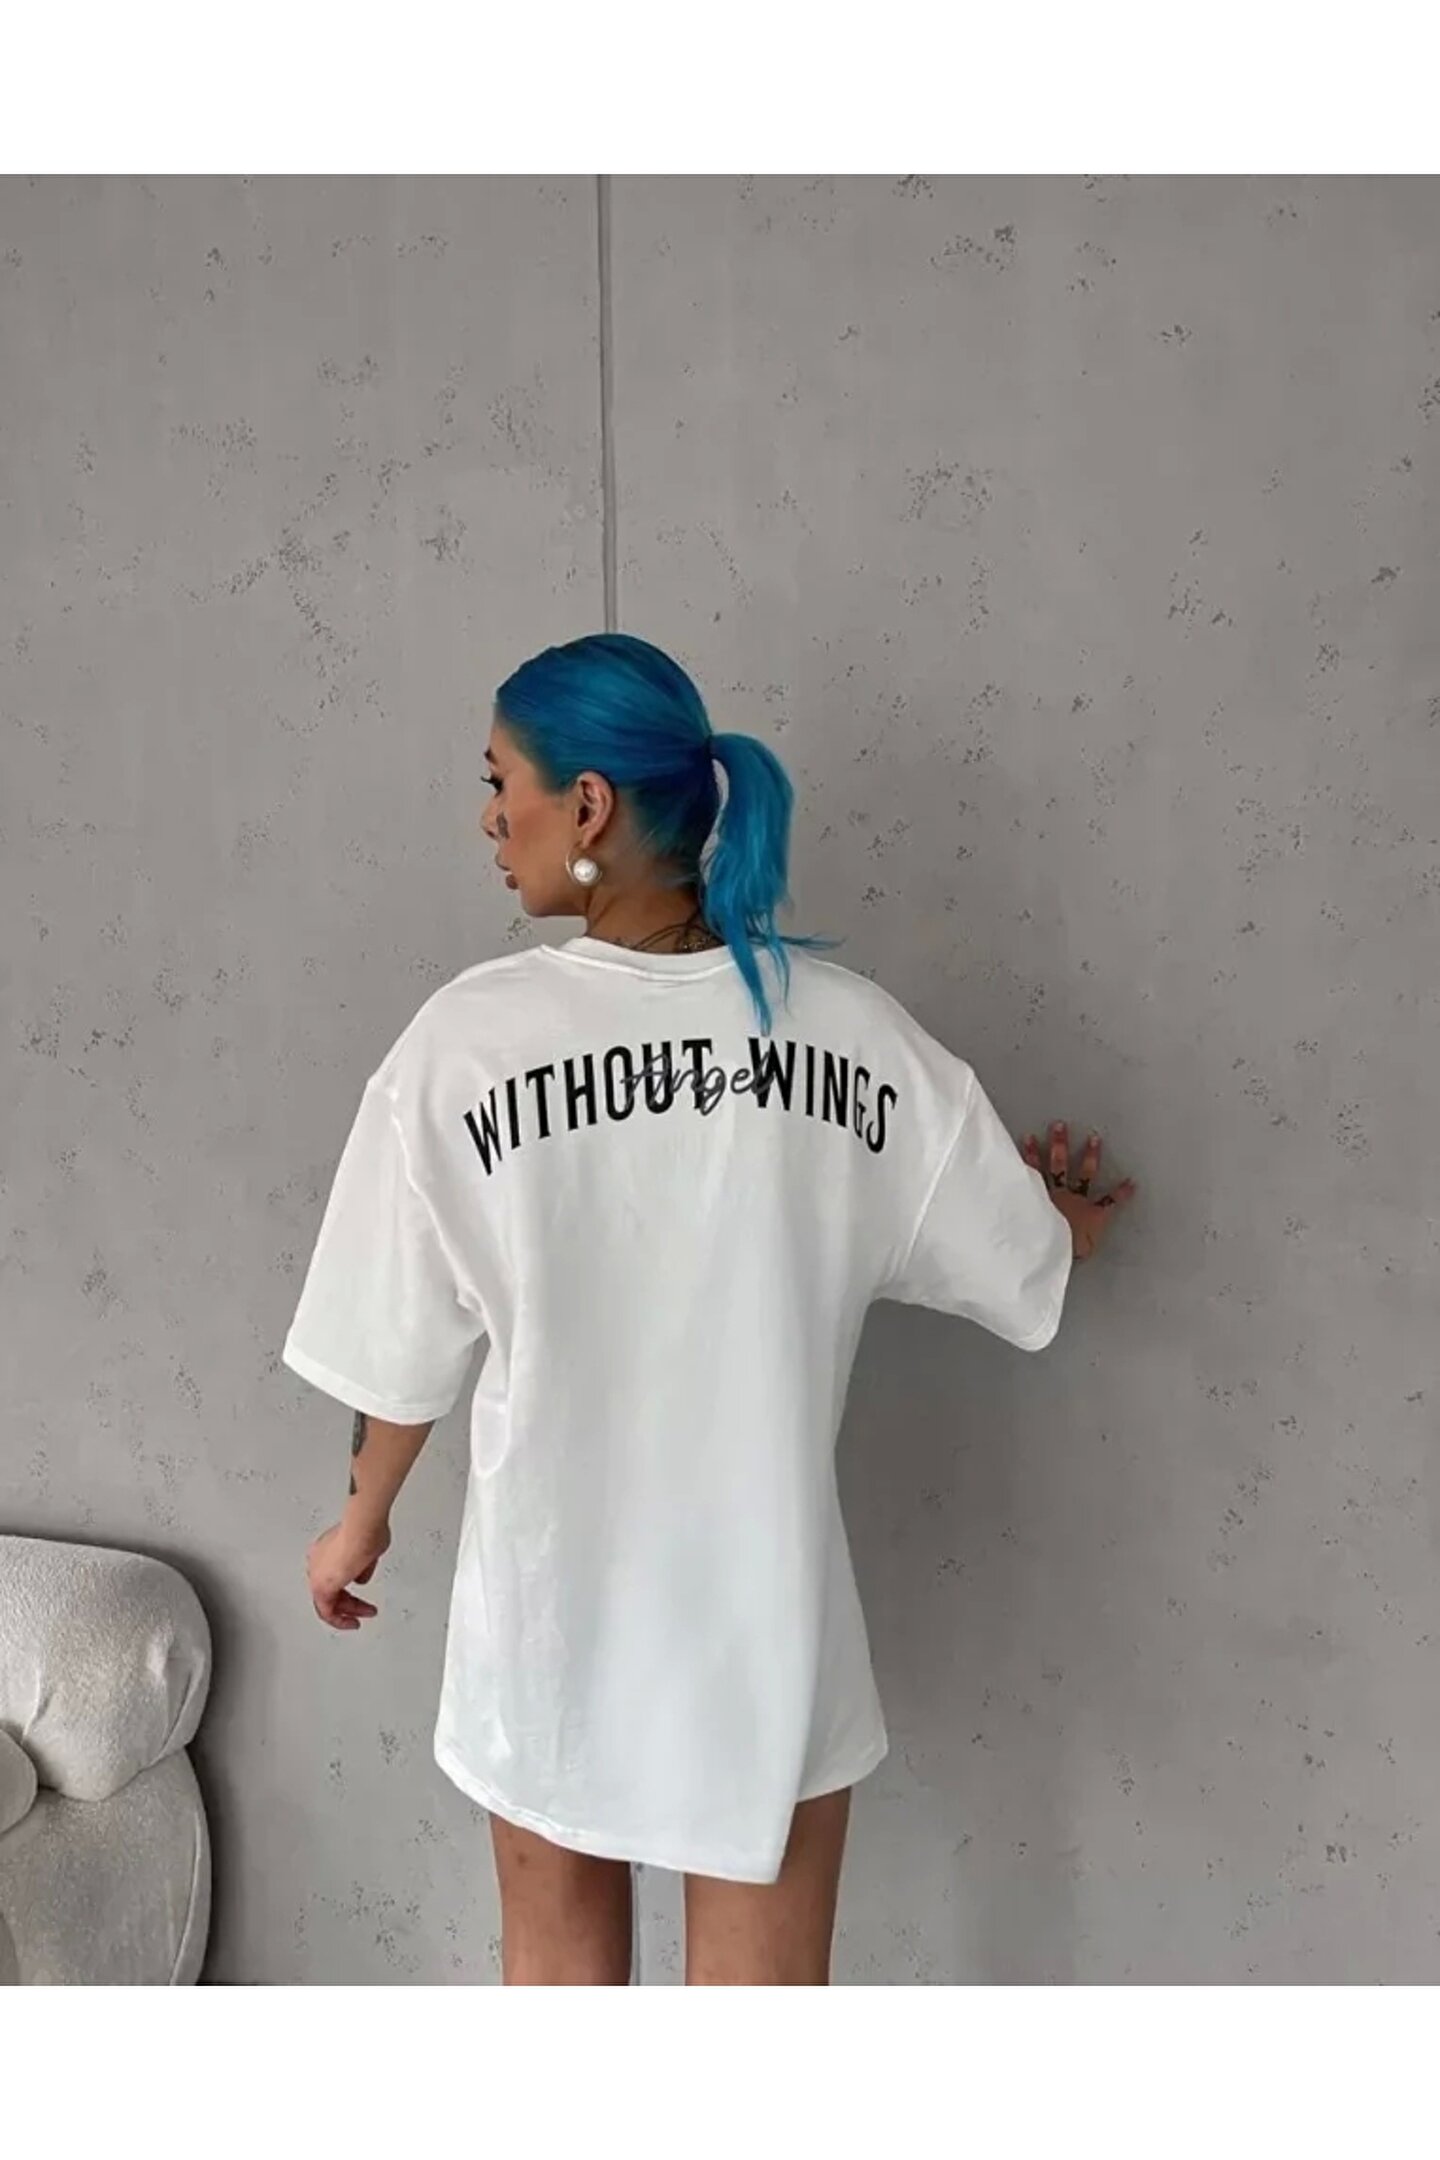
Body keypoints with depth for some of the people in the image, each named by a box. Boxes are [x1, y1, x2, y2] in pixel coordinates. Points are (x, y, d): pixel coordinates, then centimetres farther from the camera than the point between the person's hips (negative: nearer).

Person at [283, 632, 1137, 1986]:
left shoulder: (470, 1037, -15)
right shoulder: (854, 1029, -8)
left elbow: (404, 1347, -6)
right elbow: (1018, 1269, 2)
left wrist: (361, 1521, 13)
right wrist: (1068, 1225, 27)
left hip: (554, 1595, 0)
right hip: (766, 1610, 1)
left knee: (559, 1956, 24)